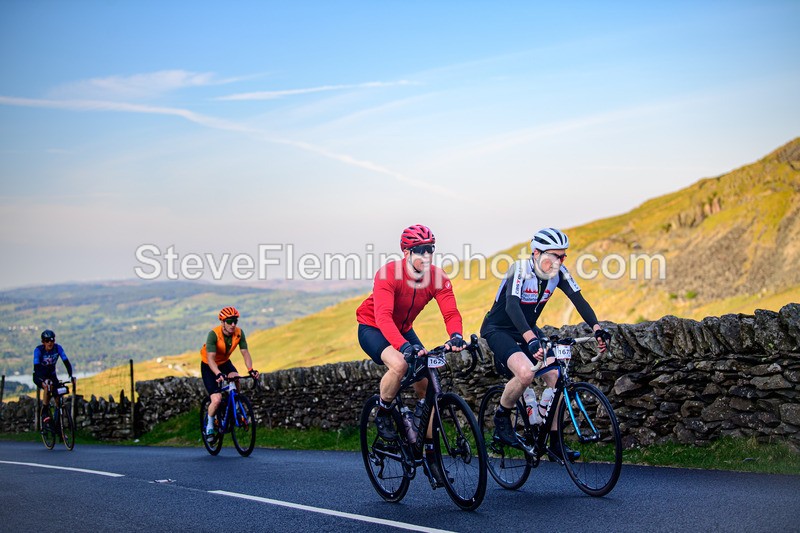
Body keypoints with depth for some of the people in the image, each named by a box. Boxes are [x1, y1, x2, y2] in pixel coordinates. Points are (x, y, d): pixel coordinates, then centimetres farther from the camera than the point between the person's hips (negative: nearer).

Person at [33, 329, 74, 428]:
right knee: (48, 386, -35)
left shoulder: (57, 348, -17)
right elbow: (36, 367, -35)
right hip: (39, 376, -3)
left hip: (51, 374, 3)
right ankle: (44, 412, -23)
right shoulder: (38, 350, -25)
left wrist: (71, 375, -40)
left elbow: (66, 362, -24)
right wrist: (44, 379, -51)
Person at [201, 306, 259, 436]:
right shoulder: (213, 334, -30)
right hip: (209, 367, -4)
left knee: (235, 378, -31)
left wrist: (250, 370, -34)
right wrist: (218, 374, -53)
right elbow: (210, 359, -37)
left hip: (225, 362, 4)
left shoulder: (239, 333, -17)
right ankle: (210, 424, 9)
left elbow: (245, 353, -16)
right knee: (217, 399, -19)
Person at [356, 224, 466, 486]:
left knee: (428, 387, -6)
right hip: (373, 328, -5)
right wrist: (404, 346, -57)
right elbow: (383, 316, -41)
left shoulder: (438, 278, -17)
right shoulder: (388, 274, -30)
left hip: (403, 330, 5)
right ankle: (382, 416, -7)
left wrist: (456, 336, -48)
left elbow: (451, 312, -25)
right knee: (399, 364, -35)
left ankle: (430, 452, 8)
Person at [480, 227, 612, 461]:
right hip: (498, 330, -7)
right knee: (526, 372, -31)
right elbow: (512, 305, -41)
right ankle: (502, 417, -5)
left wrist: (597, 328, -33)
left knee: (556, 376, -8)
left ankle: (554, 442, 3)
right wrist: (531, 340, -55)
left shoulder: (559, 273, -9)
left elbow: (578, 300, -15)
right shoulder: (520, 270, -27)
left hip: (527, 330, 7)